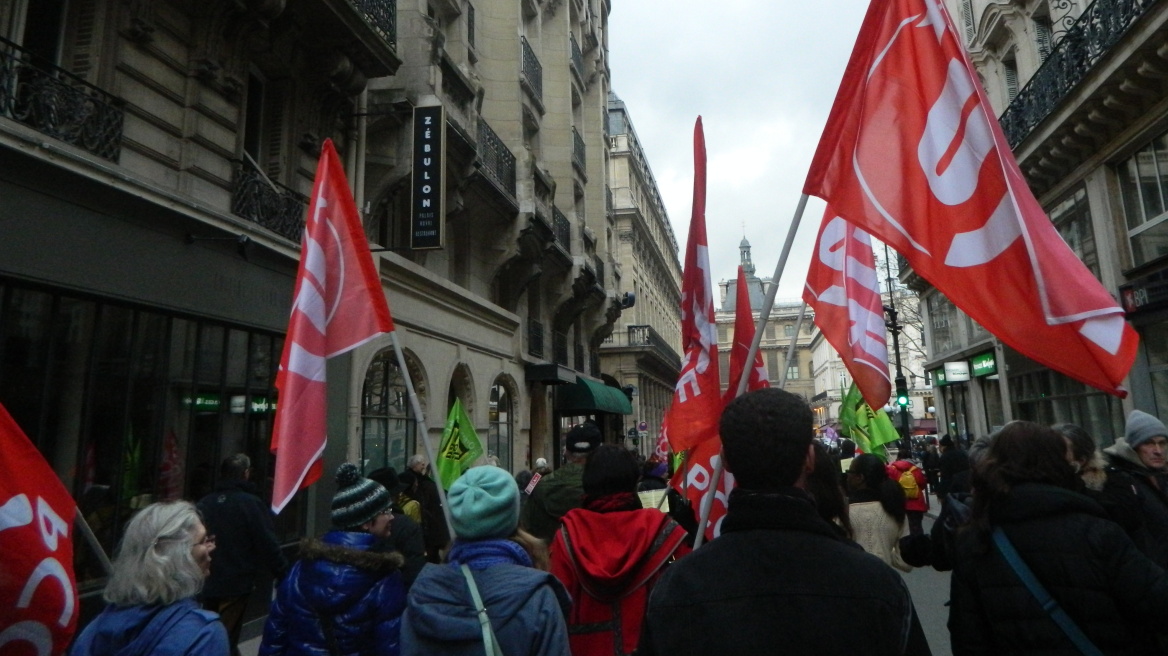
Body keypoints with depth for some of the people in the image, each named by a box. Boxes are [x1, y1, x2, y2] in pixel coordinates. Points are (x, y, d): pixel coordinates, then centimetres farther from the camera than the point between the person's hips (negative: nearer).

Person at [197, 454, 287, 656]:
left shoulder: (204, 503, 4)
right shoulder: (251, 503, -14)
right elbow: (267, 544, -16)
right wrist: (284, 574, -6)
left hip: (207, 582, 6)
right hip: (236, 583, -6)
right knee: (226, 639, 2)